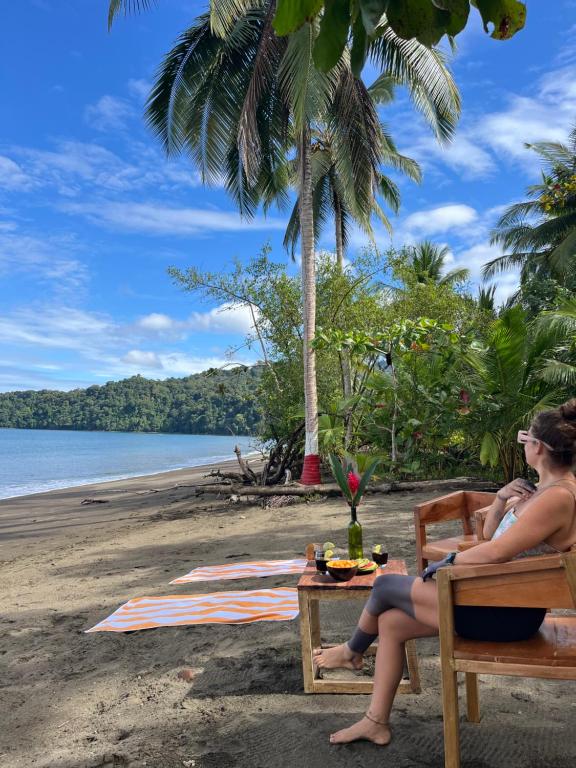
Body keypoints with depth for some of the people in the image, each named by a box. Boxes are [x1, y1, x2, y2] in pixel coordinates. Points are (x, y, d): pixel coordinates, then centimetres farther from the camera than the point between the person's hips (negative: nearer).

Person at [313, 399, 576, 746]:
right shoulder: (548, 488, 9)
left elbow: (496, 552, -27)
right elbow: (490, 534, 14)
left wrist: (447, 563, -11)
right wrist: (502, 499, -5)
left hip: (508, 613, -10)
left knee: (386, 586, -1)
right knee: (390, 622, 6)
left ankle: (352, 651, 29)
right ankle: (376, 722, 19)